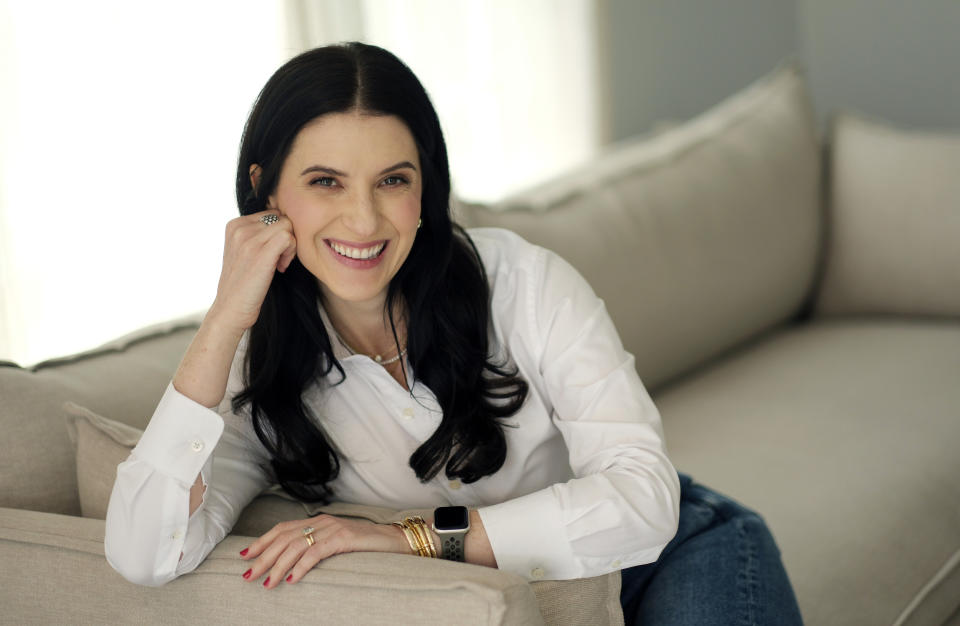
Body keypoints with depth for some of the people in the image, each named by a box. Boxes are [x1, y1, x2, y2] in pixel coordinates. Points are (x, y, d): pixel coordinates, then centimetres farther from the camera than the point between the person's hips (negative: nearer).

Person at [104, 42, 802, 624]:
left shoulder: (525, 283, -16)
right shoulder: (257, 376, -10)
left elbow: (644, 498, -21)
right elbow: (145, 557, -23)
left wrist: (415, 536, -29)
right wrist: (225, 318, -25)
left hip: (673, 559, -1)